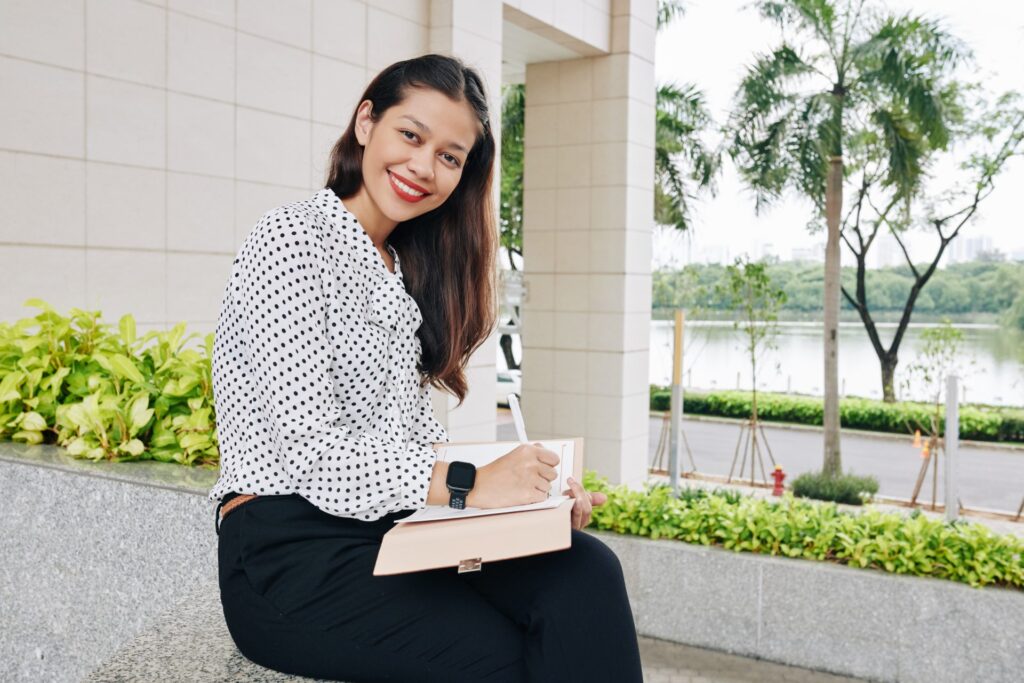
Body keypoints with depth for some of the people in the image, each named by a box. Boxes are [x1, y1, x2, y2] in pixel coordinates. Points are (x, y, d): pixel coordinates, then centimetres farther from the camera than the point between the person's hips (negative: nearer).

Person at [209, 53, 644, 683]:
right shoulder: (291, 239, -6)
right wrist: (465, 486, -25)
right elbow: (310, 446, -16)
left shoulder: (406, 275, 18)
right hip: (292, 558, -6)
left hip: (390, 532, 6)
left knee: (587, 572, -20)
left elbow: (417, 432, 11)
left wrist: (529, 488, -4)